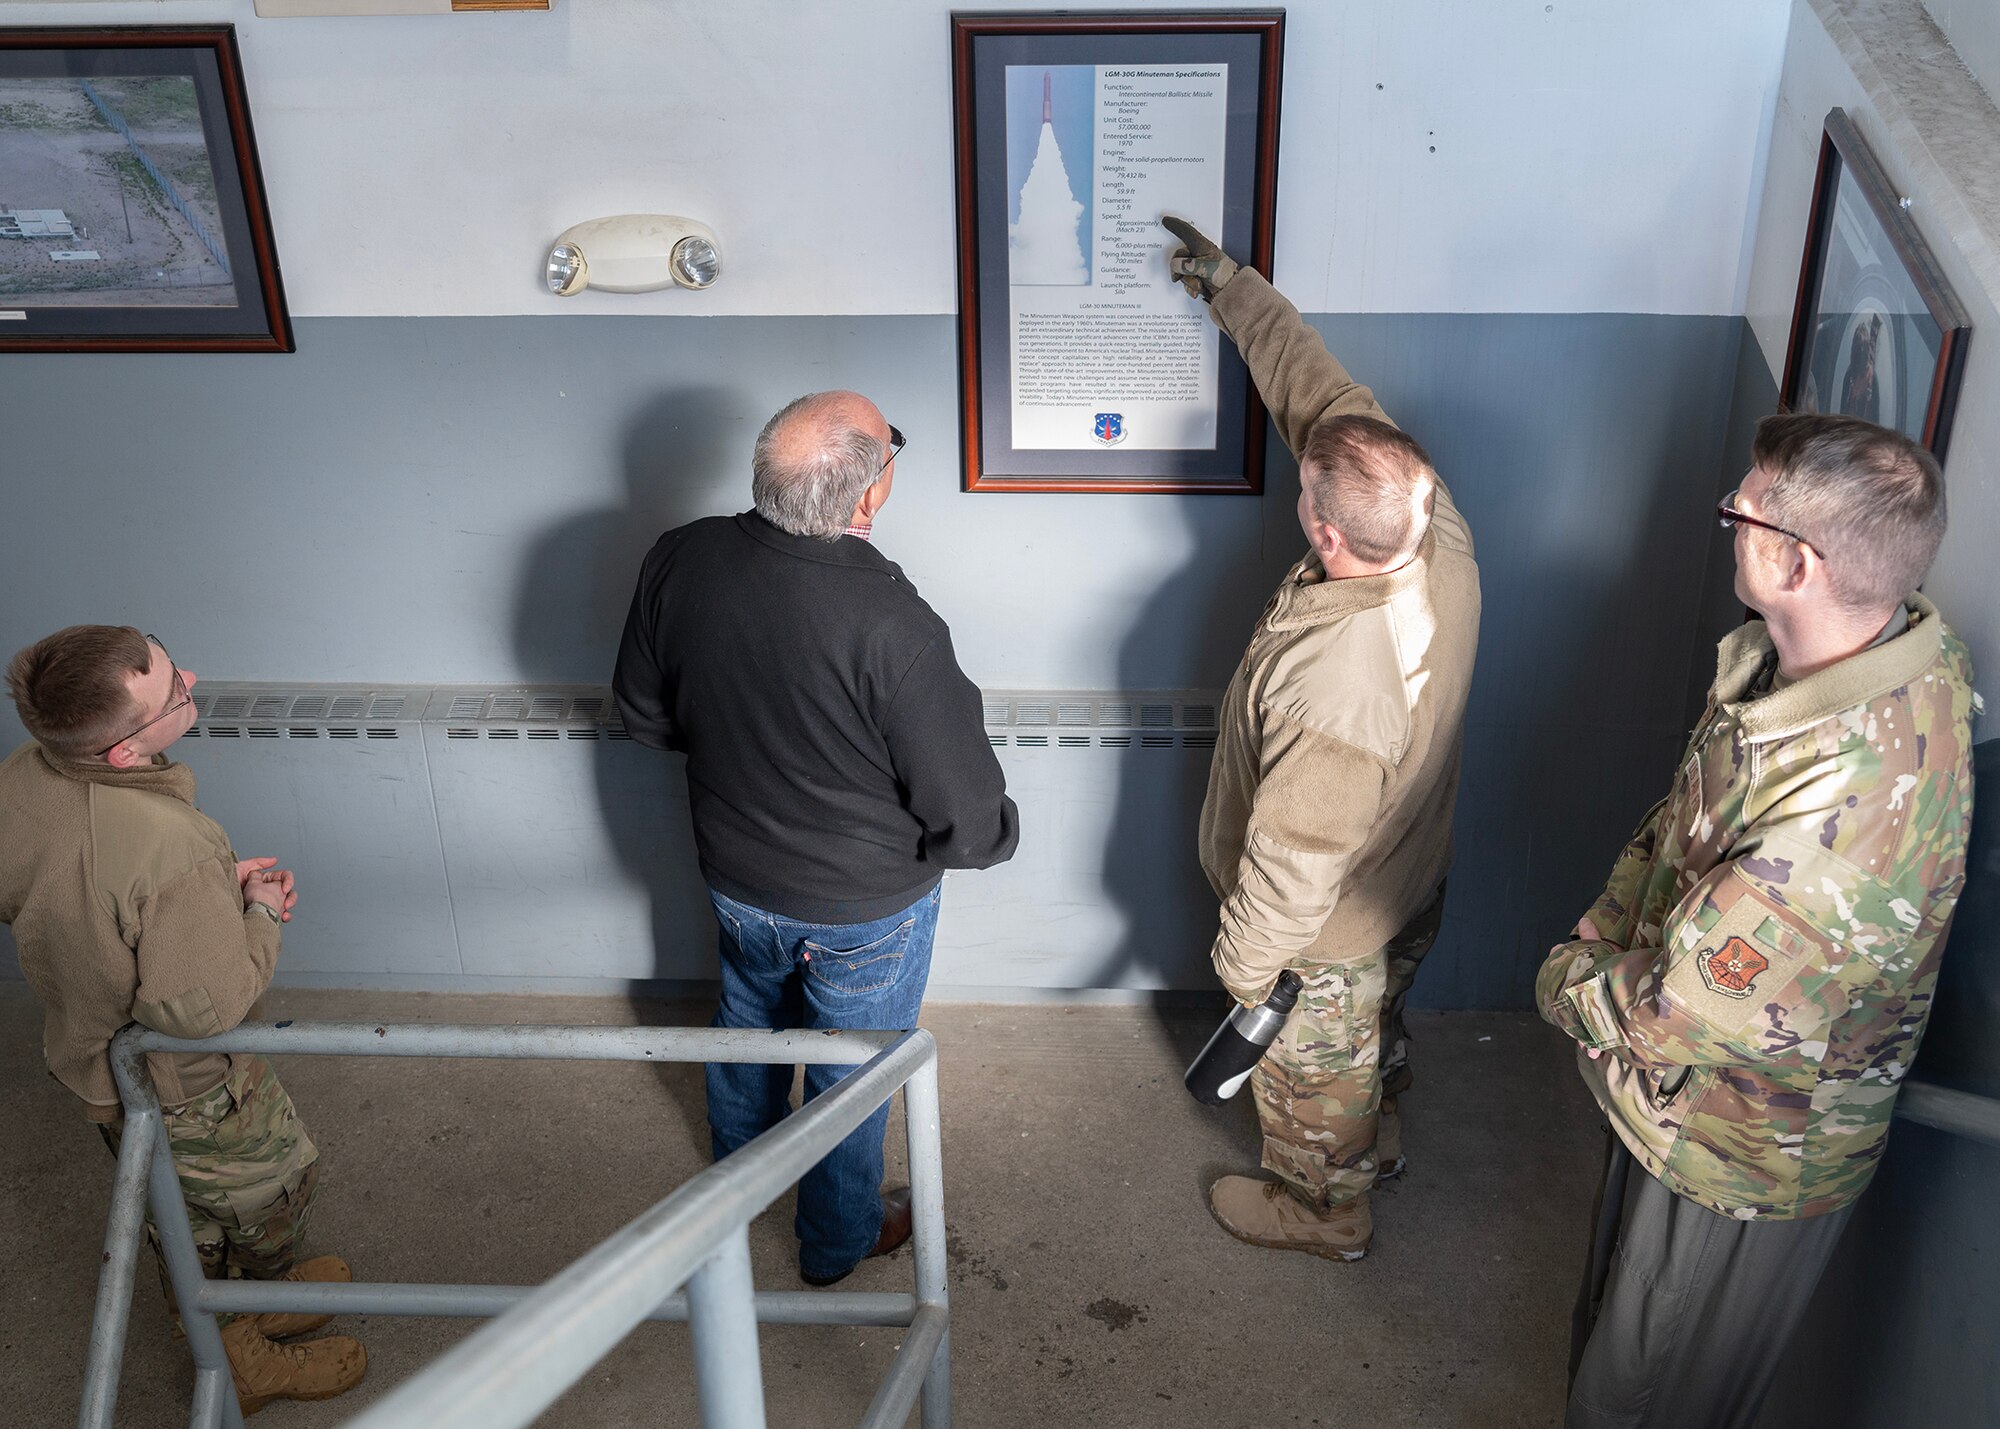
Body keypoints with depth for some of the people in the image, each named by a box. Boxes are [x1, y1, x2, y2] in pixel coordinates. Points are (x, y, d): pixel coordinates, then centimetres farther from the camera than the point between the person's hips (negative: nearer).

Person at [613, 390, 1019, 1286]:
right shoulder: (893, 626, -36)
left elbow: (644, 715, -2)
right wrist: (998, 834, -4)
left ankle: (739, 1166, 60)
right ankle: (839, 1239, 46)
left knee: (748, 1020, 32)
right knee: (851, 1077, 21)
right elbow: (966, 819, -27)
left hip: (735, 876, 5)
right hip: (865, 906, -5)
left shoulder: (679, 562, -19)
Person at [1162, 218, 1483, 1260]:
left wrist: (1242, 965, -13)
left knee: (1311, 1074, 23)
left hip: (1330, 936, -7)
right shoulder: (1439, 530, -23)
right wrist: (1229, 285, -4)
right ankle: (1374, 1140, 61)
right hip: (1412, 883, 7)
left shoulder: (1330, 685, -44)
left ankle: (1323, 1212, 50)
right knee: (1375, 1032, 34)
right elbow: (1321, 389, -11)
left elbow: (1293, 859, -30)